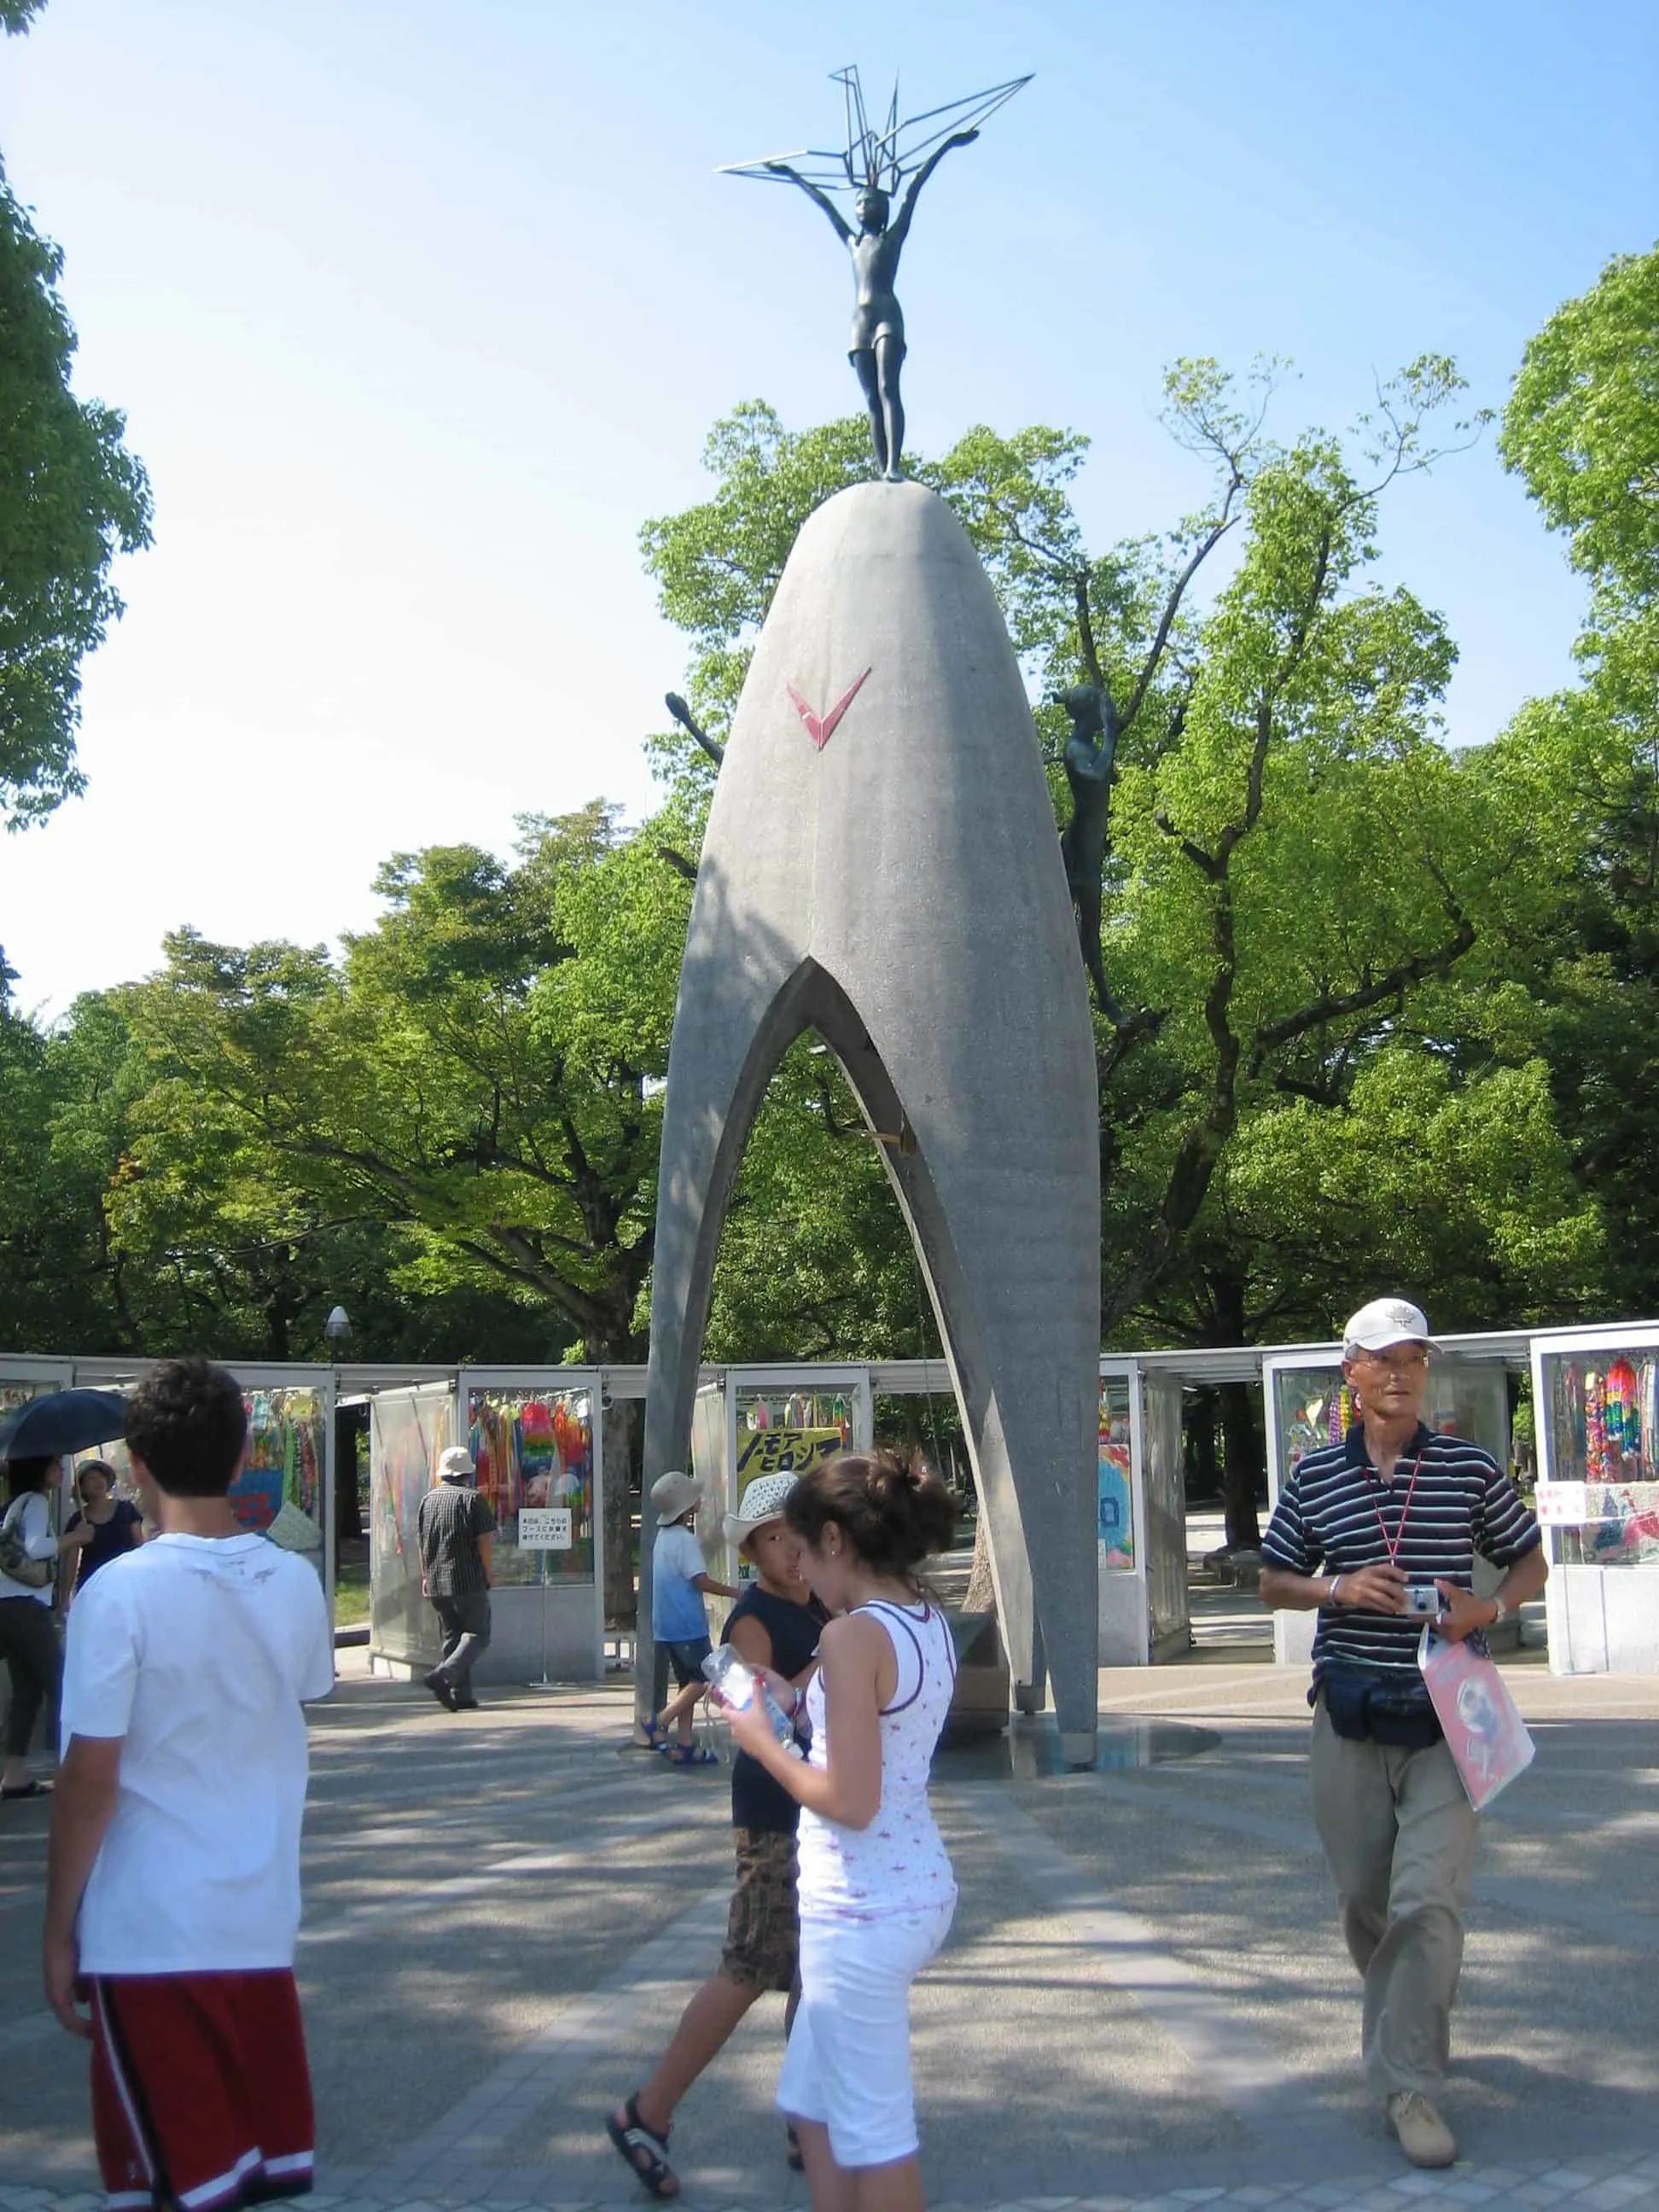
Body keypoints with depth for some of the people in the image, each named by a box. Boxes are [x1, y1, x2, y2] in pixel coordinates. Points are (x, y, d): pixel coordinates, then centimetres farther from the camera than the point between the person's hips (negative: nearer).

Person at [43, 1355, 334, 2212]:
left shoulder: (121, 1591, -15)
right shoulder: (297, 1583, 0)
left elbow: (90, 1776, -14)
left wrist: (59, 1927, -5)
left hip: (147, 1930, -5)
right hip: (265, 1918, 5)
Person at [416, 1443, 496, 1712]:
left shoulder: (428, 1500, 9)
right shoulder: (473, 1499, -8)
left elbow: (422, 1542, 14)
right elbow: (485, 1542, -10)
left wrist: (426, 1576, 22)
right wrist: (486, 1575, 1)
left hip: (436, 1582, 6)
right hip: (469, 1581, -6)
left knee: (452, 1636, 13)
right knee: (477, 1635, 1)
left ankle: (461, 1695, 10)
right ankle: (443, 1675, -19)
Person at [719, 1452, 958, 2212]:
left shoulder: (854, 1635, -21)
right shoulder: (930, 1623, 6)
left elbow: (850, 1801, -24)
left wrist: (762, 1743, -10)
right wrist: (792, 1703, 13)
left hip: (862, 1908, -9)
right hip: (923, 1888, 9)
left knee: (872, 2131, 5)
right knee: (813, 2101, 22)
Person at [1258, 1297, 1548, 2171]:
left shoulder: (1471, 1468, 0)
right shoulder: (1313, 1477, 3)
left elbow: (1529, 1562, 10)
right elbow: (1274, 1582, 11)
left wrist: (1488, 1608, -11)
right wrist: (1339, 1588, -9)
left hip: (1445, 1715, -2)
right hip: (1349, 1712, 2)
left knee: (1429, 1897, -11)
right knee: (1363, 1895, 12)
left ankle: (1408, 2082, -1)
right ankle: (1398, 2015, 40)